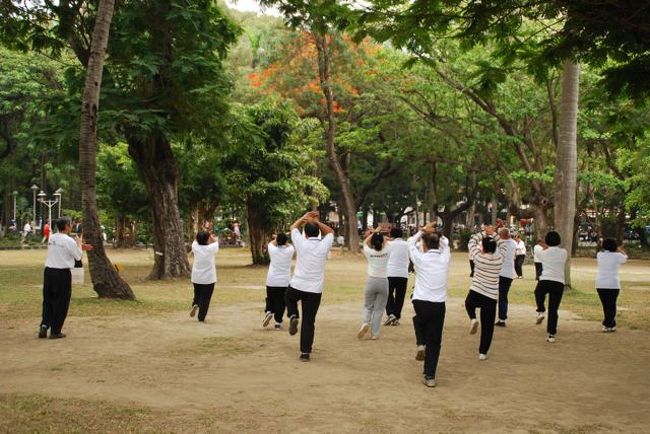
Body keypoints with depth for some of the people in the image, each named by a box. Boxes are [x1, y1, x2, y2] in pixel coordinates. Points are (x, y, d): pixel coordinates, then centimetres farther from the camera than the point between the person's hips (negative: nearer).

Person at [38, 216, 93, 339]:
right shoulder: (68, 240, -12)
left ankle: (44, 325, 3)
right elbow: (78, 256, -3)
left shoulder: (51, 238, 8)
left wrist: (80, 247, 23)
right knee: (61, 303, 4)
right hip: (62, 273, -6)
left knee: (47, 301, 16)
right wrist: (79, 244, 12)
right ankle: (55, 331, 8)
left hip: (48, 271, 6)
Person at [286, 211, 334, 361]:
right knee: (308, 321, 6)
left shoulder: (301, 243, -5)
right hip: (315, 290, 1)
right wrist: (316, 221, 16)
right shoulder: (324, 245, -3)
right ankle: (305, 352, 5)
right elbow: (330, 231, 19)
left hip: (296, 286, 0)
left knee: (289, 298, 34)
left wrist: (305, 217, 24)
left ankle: (293, 316, 7)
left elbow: (293, 227, 14)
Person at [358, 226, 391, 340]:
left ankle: (365, 323, -9)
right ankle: (374, 333, 6)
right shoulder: (387, 251, -6)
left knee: (368, 306, 17)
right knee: (379, 309, 7)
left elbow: (365, 242, 16)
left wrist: (374, 232, 21)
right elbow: (386, 242, 18)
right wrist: (380, 234, 26)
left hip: (371, 281, 0)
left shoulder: (369, 252, -6)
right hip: (383, 282, 0)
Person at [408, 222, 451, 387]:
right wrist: (435, 233, 17)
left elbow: (411, 242, 14)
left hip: (421, 303, -1)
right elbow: (445, 242, 22)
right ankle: (430, 376, 8)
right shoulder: (444, 259, 0)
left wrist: (423, 231, 19)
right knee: (434, 342, 9)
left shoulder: (421, 259, -5)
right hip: (439, 305, 1)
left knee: (419, 320, 35)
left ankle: (421, 343, 12)